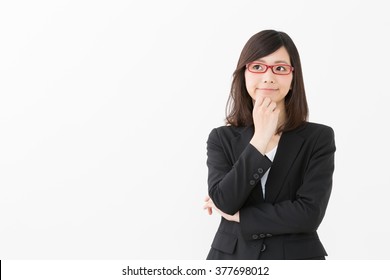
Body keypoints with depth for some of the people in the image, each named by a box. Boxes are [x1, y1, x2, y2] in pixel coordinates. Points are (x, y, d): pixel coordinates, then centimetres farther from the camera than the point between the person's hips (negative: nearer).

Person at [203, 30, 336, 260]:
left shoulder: (319, 138, -5)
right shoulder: (222, 139, 0)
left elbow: (309, 214, -16)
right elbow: (223, 202, -15)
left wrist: (238, 215, -10)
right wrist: (260, 138, -18)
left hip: (296, 258, -1)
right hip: (231, 258, 1)